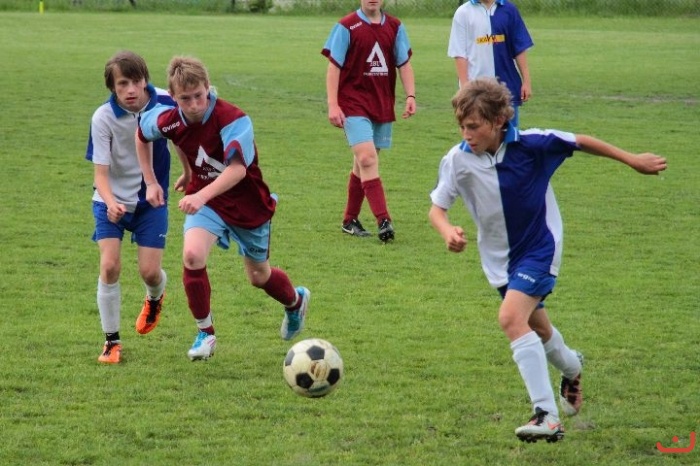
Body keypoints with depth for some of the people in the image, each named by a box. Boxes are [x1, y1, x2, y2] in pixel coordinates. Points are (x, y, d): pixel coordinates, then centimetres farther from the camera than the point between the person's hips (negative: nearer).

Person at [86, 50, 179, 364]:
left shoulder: (163, 103, -15)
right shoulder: (103, 118, -20)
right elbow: (100, 171, -18)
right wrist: (110, 202, -36)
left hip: (152, 200, 1)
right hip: (113, 201, -1)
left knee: (150, 271, -5)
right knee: (110, 265, -15)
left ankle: (155, 298, 35)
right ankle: (111, 340, 3)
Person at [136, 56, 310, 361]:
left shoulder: (233, 119, -31)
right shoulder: (169, 120, -15)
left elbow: (238, 168, -44)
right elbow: (141, 135, 9)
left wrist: (202, 195, -57)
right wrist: (150, 182, 6)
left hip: (247, 202, -3)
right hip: (204, 199, 3)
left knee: (258, 276, 15)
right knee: (192, 255, -25)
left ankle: (296, 302, 52)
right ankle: (205, 333, -7)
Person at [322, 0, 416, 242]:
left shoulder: (395, 27, 9)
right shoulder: (346, 27, -4)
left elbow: (404, 64, 13)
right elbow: (334, 67, -4)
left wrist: (410, 96, -1)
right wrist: (333, 105, -11)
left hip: (383, 106, 5)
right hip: (354, 105, -5)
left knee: (363, 163, 11)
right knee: (367, 159, -18)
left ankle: (350, 220, 23)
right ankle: (383, 222, -24)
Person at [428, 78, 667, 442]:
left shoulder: (530, 145, -21)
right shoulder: (457, 160, -16)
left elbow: (581, 143, -7)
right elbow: (437, 208, -10)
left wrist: (632, 160, 1)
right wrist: (448, 232, -33)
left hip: (539, 248, -5)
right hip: (499, 258, 5)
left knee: (512, 318, -26)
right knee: (535, 326, 23)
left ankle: (547, 416, -28)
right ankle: (571, 368, 59)